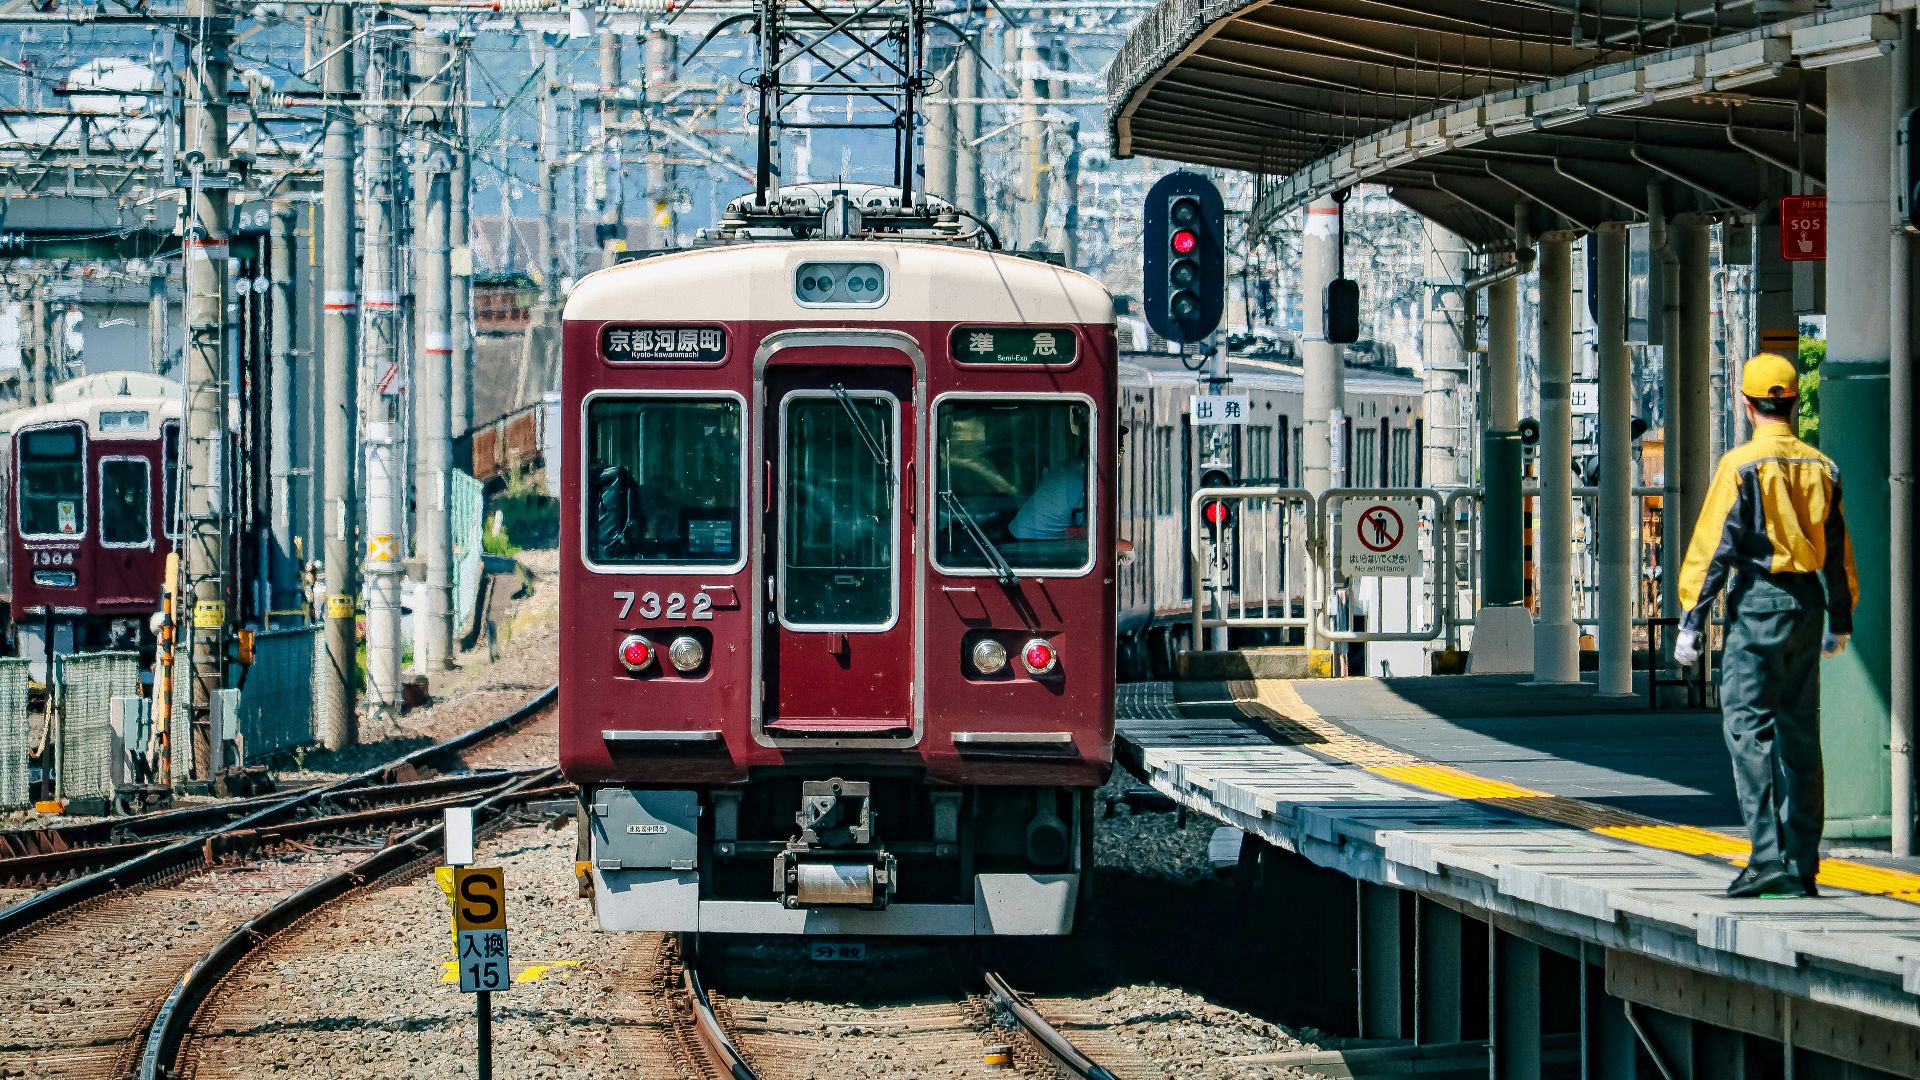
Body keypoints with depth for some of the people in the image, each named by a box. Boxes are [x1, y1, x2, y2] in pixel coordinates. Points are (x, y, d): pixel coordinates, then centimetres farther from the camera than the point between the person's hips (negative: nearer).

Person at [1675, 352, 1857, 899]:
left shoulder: (1741, 465, -9)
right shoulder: (1821, 468, 9)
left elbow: (1713, 546, -12)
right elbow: (1838, 551, 14)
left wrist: (1691, 620, -10)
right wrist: (1840, 621, 23)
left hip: (1758, 600, -6)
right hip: (1808, 603, 6)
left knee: (1748, 727, -7)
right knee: (1799, 733, 11)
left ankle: (1768, 856, -19)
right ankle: (1801, 867, 13)